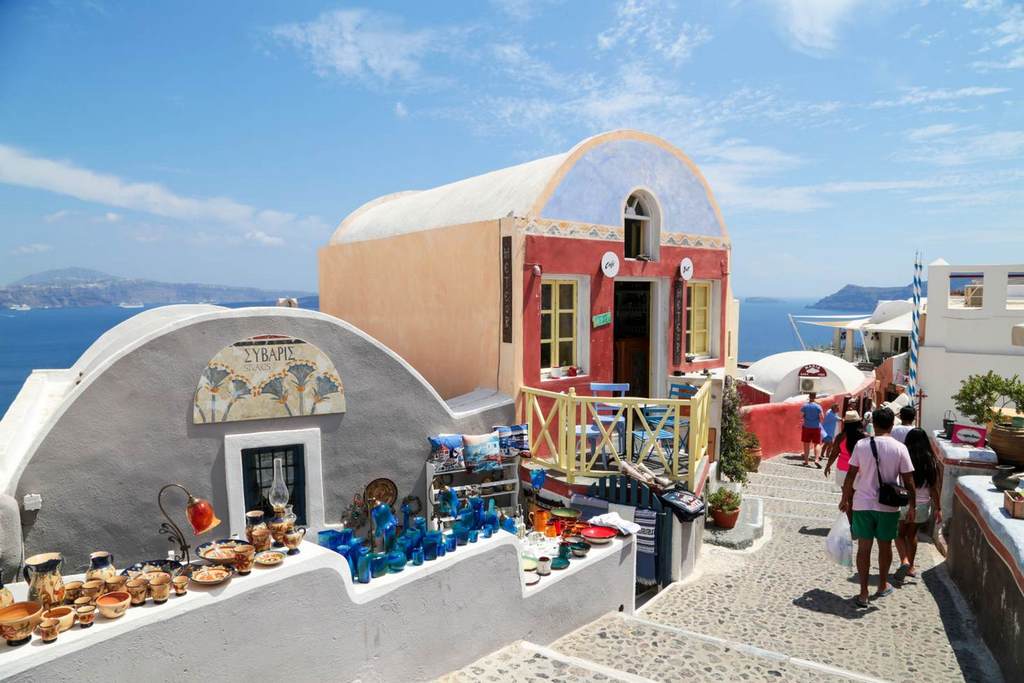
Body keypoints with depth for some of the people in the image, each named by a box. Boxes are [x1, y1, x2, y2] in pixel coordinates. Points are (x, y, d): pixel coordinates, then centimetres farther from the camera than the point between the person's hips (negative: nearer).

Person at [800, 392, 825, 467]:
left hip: (806, 427, 2)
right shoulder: (818, 406, -9)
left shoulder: (804, 406, -3)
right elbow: (822, 417, -8)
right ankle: (816, 460, -10)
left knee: (806, 444, 8)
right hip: (816, 427, -2)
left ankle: (806, 461, 10)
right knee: (816, 444, 6)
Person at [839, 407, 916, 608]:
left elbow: (851, 475, -3)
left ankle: (863, 593, 10)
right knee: (885, 546, 18)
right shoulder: (899, 448, -8)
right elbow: (908, 480, -5)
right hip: (888, 506, 0)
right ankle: (883, 586, 35)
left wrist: (845, 499, 10)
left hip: (862, 504, 0)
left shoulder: (861, 445, -6)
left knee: (864, 548, 6)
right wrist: (912, 506, 8)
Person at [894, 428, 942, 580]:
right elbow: (934, 488, -1)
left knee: (900, 534, 15)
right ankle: (911, 567, 29)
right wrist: (938, 508, 9)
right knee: (912, 534, 20)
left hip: (904, 502, -3)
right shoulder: (931, 461, -5)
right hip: (922, 504, 3)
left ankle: (904, 561, -6)